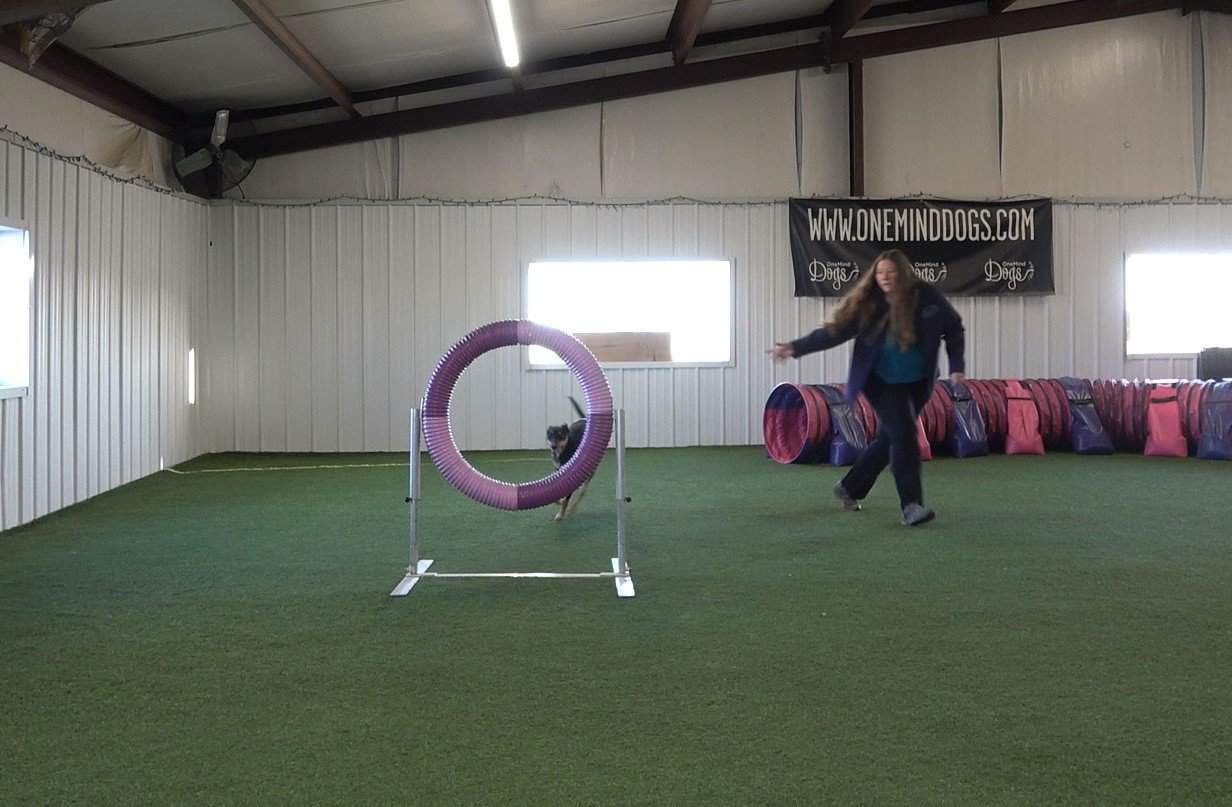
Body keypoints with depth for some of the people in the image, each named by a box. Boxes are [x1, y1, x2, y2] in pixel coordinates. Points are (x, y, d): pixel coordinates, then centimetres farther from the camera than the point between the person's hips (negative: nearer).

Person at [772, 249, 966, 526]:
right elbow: (835, 331, -14)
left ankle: (849, 488, 31)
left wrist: (956, 366, -4)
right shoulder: (867, 303, -11)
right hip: (883, 383, -3)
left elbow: (953, 328, 3)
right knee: (904, 436, -17)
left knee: (888, 439, 11)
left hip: (917, 383, 3)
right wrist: (797, 347, -23)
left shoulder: (926, 296, -9)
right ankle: (911, 506, -13)